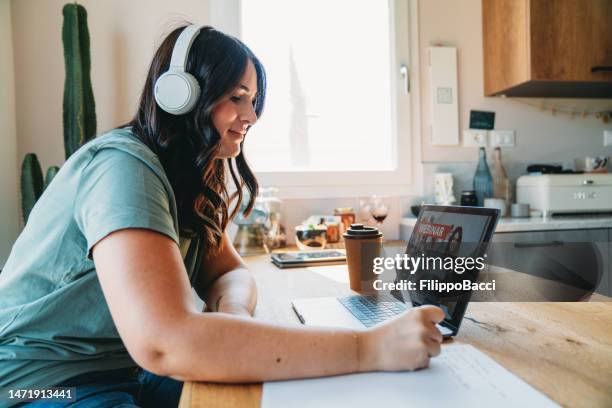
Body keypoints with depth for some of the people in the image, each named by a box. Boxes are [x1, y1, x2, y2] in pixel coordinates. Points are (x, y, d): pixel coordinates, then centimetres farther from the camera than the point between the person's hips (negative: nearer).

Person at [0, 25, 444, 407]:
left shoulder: (188, 178, 3)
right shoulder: (123, 166, -24)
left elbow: (230, 272, 3)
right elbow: (164, 342, -36)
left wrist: (234, 315, -21)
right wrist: (366, 348, -36)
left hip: (127, 368, 7)